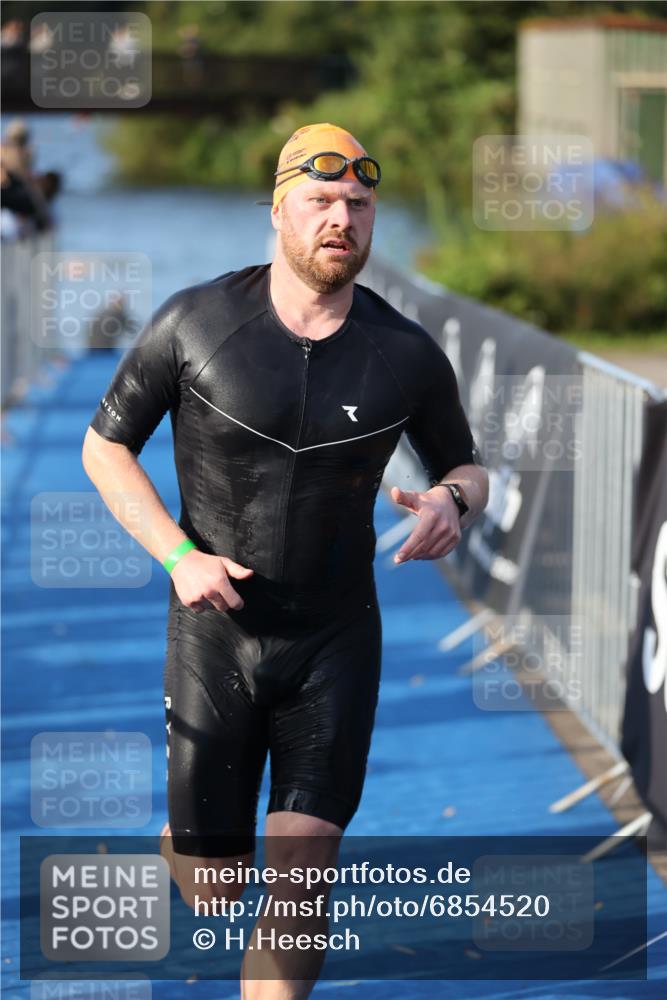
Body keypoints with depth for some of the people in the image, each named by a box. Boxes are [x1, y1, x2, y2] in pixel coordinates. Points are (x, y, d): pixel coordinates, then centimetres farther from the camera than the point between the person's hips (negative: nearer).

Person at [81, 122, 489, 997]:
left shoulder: (407, 356, -5)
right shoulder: (195, 323, -9)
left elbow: (466, 467, 11)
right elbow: (105, 446, 1)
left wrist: (453, 501, -15)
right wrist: (179, 556, -13)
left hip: (336, 640, 1)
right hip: (215, 637, -1)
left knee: (303, 880, -9)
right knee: (212, 892, 8)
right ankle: (185, 827, 46)